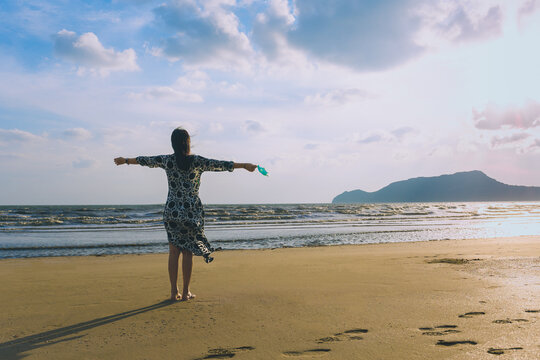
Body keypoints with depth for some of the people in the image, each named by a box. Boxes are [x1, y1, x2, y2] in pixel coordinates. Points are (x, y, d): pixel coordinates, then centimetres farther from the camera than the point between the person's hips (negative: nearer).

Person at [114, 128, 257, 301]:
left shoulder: (167, 160, 1)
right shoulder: (197, 161, -8)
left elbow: (145, 160, 15)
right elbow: (220, 165, -9)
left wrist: (125, 160, 31)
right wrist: (245, 165, -5)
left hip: (171, 211, 3)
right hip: (191, 211, -2)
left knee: (174, 251, 10)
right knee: (187, 252, 5)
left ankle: (174, 291, 13)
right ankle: (185, 292, 11)